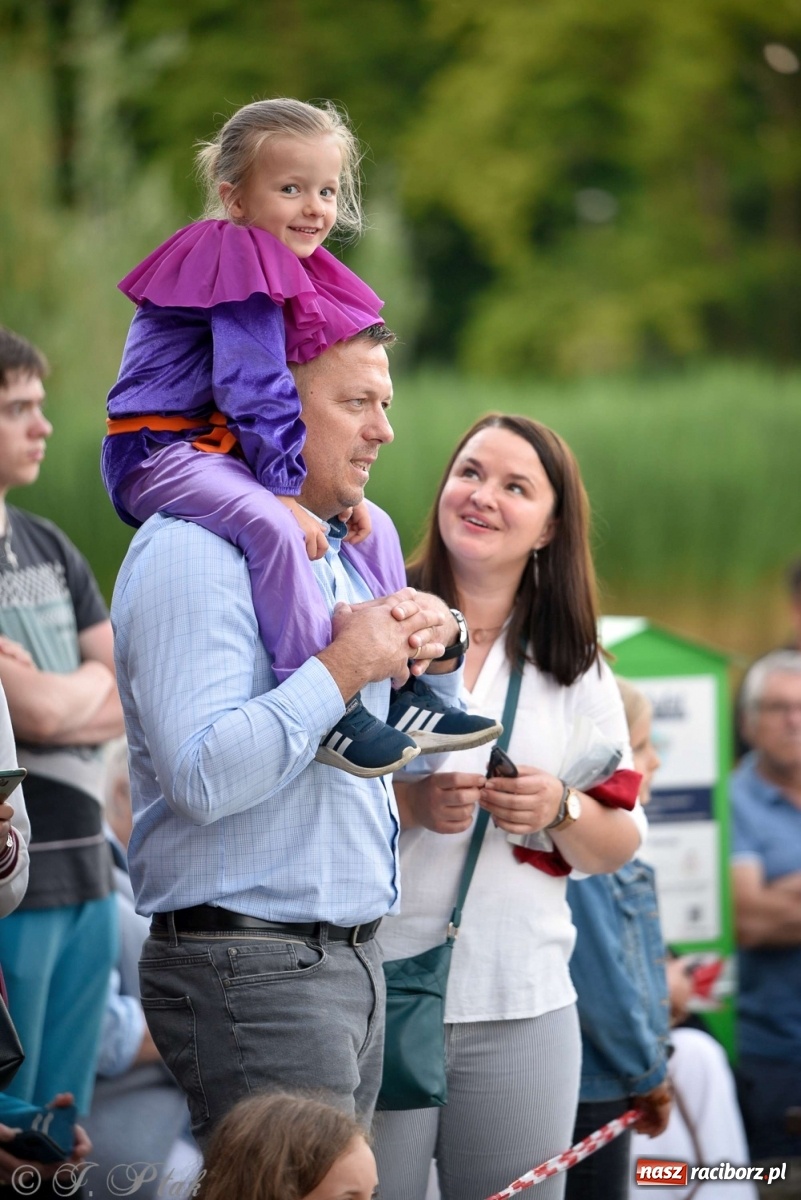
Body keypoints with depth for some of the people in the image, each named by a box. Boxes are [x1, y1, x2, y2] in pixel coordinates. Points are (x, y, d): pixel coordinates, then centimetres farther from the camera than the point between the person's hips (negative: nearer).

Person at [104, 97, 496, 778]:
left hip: (223, 454, 11)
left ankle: (404, 694, 13)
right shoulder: (239, 265, -16)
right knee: (271, 525, -35)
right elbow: (254, 389, -23)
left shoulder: (291, 273, 15)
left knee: (370, 526, 12)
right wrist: (288, 489, -25)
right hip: (162, 449, -11)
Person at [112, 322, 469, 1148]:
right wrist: (343, 668, -19)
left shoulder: (327, 548, 19)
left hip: (347, 958, 10)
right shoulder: (196, 550, -13)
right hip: (252, 974, -10)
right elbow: (201, 777, -26)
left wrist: (438, 648, 6)